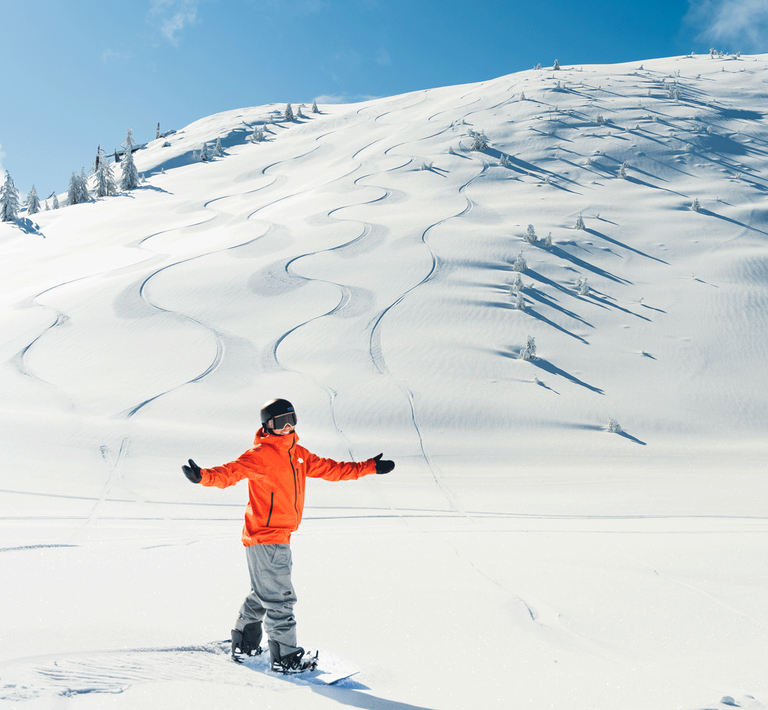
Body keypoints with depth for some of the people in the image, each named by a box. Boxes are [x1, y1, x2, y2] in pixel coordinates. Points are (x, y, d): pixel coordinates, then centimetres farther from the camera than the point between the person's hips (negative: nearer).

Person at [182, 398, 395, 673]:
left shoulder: (298, 454, 12)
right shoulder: (261, 455, -14)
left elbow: (329, 469, 19)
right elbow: (233, 471, -27)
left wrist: (369, 467, 20)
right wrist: (204, 476, -47)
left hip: (280, 537, 9)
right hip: (264, 538, -9)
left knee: (263, 595, 20)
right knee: (279, 598, -3)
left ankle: (244, 644, 35)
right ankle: (285, 657, 7)